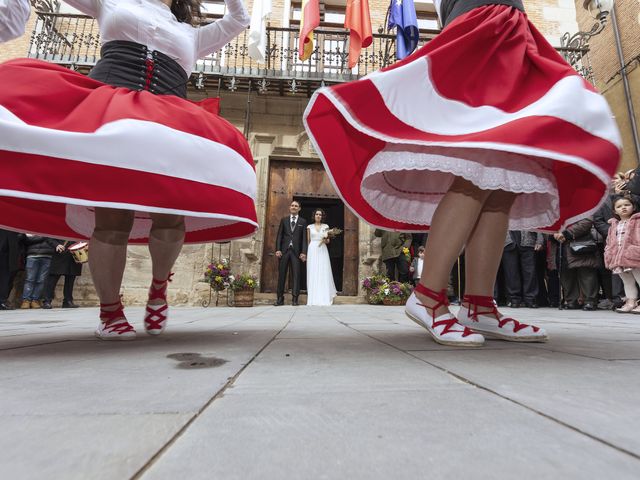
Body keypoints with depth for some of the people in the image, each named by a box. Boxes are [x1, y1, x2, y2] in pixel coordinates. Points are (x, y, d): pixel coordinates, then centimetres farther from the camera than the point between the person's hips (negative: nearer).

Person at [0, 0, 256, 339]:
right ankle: (109, 309, -2)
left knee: (172, 213, -19)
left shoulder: (191, 34, 32)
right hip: (107, 110, -1)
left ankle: (158, 287, 2)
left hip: (169, 123, 1)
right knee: (111, 216, -14)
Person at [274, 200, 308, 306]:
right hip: (284, 250, 1)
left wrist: (303, 252, -7)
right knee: (281, 274, 3)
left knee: (296, 275, -1)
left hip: (296, 251, -1)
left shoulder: (303, 222, 9)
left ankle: (294, 299, 4)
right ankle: (280, 298, 9)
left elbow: (304, 238, 3)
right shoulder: (284, 220, 13)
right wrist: (277, 249, -4)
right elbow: (279, 236, 8)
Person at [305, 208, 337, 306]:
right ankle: (313, 298, 2)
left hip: (322, 251, 0)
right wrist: (307, 253, 1)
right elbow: (308, 241, 9)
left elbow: (328, 241, 9)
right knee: (313, 274, -2)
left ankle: (324, 298, 4)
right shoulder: (309, 227, 9)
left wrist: (325, 239, -13)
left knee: (323, 273, -3)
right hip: (312, 251, 0)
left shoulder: (325, 226, 10)